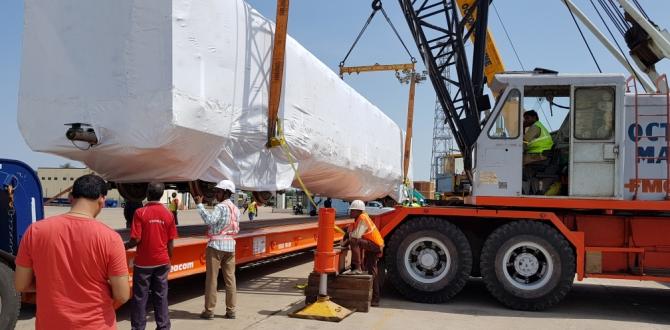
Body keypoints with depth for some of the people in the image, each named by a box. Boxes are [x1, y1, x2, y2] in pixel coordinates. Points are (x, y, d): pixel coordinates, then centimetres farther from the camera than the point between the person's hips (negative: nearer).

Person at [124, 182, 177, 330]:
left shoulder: (140, 213, -11)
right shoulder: (168, 214, -2)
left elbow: (136, 239, -14)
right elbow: (170, 242, 1)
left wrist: (125, 246, 6)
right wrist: (169, 260, 14)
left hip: (143, 262, -3)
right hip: (162, 261, 3)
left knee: (140, 297, 8)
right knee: (161, 296, 10)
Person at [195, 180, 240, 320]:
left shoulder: (221, 207, -13)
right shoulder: (236, 209, 12)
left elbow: (209, 220, -29)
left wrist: (200, 205, -23)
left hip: (216, 245, -7)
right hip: (230, 245, 7)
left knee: (211, 278, 1)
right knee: (230, 278, 8)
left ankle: (209, 310, 5)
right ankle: (231, 310, 11)